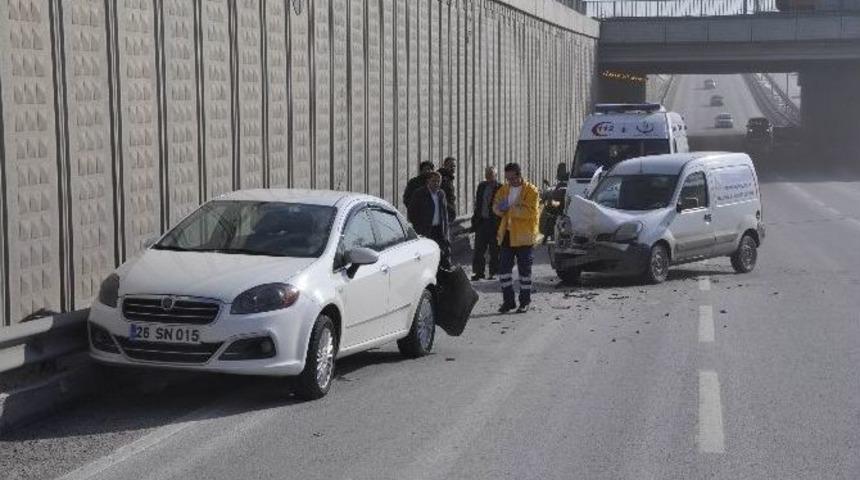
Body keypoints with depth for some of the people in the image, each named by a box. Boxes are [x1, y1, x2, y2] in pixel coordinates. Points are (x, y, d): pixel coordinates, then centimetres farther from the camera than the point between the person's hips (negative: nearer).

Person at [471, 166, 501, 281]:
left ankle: (494, 272, 12)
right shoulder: (481, 186, 11)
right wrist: (475, 220, 11)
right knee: (479, 250, 6)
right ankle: (478, 272, 12)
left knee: (494, 250, 3)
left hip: (494, 223, -5)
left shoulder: (500, 189, -7)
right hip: (482, 222, 5)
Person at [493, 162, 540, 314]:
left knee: (524, 270, 2)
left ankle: (525, 302, 11)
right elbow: (496, 207, 12)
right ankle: (508, 300, 10)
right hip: (507, 234, 5)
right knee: (504, 268, 2)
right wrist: (499, 208, -12)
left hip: (524, 236, -5)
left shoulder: (531, 191, -8)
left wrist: (510, 207, -25)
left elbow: (529, 211, -19)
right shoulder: (504, 190, 11)